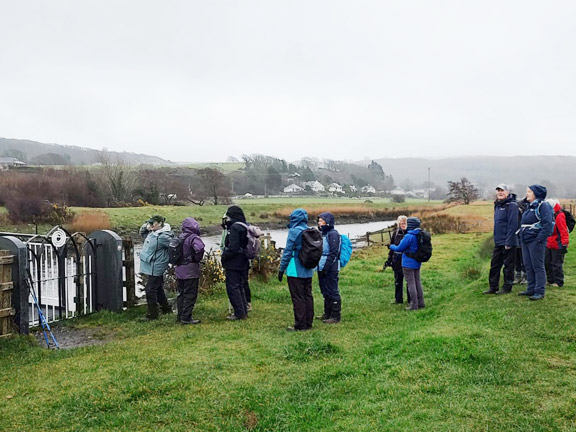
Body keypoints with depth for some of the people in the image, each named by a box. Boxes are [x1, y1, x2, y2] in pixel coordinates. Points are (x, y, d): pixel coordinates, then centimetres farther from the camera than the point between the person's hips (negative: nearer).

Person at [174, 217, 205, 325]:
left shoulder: (179, 237, 9)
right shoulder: (193, 237, -15)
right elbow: (199, 248, -33)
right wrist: (197, 259, -16)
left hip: (179, 270, 8)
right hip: (191, 271, -8)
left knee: (181, 294, 16)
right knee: (190, 295, 0)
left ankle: (180, 316, 23)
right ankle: (186, 317, 1)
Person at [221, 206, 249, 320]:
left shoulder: (234, 228, -17)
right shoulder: (244, 227, 13)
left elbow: (233, 248, -23)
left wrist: (224, 257, -10)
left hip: (233, 264, -10)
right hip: (242, 263, 10)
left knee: (232, 287, -3)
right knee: (240, 287, 18)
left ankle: (239, 313, -2)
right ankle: (244, 311, 24)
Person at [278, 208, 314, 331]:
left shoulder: (294, 231, -12)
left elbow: (288, 252, -12)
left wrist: (281, 269, -6)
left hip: (295, 270, -7)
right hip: (308, 271, 7)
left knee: (298, 298, -2)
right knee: (308, 296, 13)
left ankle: (300, 325, 2)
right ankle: (308, 323, 19)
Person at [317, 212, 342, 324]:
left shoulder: (333, 234, -12)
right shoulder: (322, 234, 16)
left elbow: (333, 253, -17)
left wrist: (326, 267, -19)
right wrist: (319, 266, 14)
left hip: (331, 268, -9)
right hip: (322, 268, 9)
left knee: (332, 291, -3)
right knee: (325, 291, 16)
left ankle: (336, 316, 4)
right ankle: (327, 313, 27)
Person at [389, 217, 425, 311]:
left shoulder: (409, 236, -22)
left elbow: (399, 248, -15)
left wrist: (391, 246, 4)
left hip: (408, 264, -8)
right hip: (417, 263, 8)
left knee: (411, 284, -1)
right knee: (417, 282, 15)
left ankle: (414, 305, 3)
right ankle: (421, 303, 21)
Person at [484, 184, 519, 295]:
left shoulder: (511, 205, -12)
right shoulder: (497, 205, 15)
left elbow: (513, 224, -18)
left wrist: (508, 242, -20)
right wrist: (496, 238, 17)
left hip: (508, 242, -8)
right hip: (498, 241, 8)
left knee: (508, 265, 2)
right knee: (494, 264, 10)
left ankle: (507, 287, 11)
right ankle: (493, 287, 18)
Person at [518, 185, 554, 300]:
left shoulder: (543, 206, -10)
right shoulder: (529, 207, 17)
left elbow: (548, 224, -18)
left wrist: (540, 239, -21)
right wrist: (522, 237, 16)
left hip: (536, 242, -9)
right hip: (525, 241, 9)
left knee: (538, 267, -4)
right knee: (528, 266, 12)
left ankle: (540, 292, 2)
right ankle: (531, 289, 21)